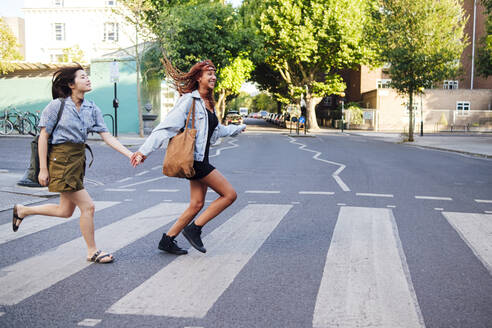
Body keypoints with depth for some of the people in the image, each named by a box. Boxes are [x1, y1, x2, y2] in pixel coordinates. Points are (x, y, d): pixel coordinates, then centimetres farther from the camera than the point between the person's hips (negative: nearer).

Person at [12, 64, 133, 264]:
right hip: (61, 159, -7)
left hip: (78, 159, 8)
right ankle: (92, 252, 10)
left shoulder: (91, 109, 6)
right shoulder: (57, 105, -10)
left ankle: (23, 210, 37)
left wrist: (129, 154, -9)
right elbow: (43, 137, -7)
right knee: (87, 206, -6)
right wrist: (43, 169, -11)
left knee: (66, 211, 15)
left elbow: (107, 136, 3)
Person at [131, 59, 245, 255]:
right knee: (229, 194, -7)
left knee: (197, 205, 9)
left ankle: (168, 240, 18)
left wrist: (238, 128, 49)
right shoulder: (189, 100, -11)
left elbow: (217, 129, 33)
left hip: (200, 159, 9)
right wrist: (145, 150, -21)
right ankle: (194, 229, 0)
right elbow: (167, 126, -17)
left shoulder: (208, 103, 15)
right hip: (194, 159, -9)